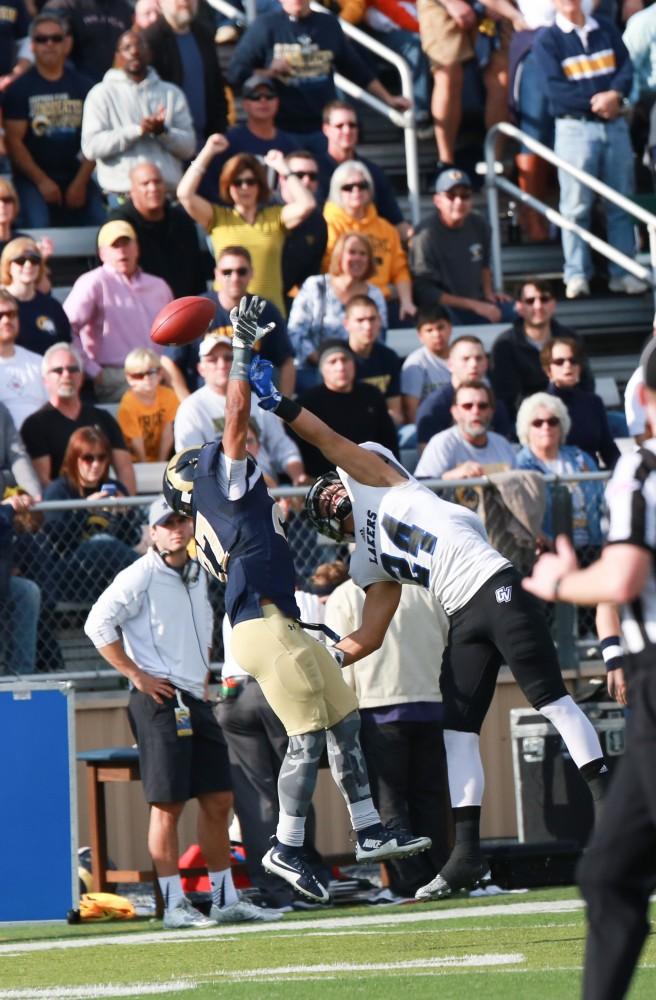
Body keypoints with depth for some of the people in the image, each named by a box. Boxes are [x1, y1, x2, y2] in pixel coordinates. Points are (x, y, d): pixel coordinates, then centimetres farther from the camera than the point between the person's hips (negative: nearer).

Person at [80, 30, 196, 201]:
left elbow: (189, 147, 8)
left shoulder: (172, 93, 15)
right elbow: (91, 147, -5)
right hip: (122, 193, -3)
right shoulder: (102, 94, 7)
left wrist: (162, 131, -12)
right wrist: (137, 130, -11)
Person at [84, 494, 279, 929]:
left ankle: (226, 899, 15)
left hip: (197, 700, 8)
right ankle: (174, 905, -5)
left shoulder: (199, 575, 15)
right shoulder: (140, 577, -8)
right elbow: (98, 623, -13)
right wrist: (135, 674, -14)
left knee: (219, 800, 8)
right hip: (159, 700, -8)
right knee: (168, 804, -8)